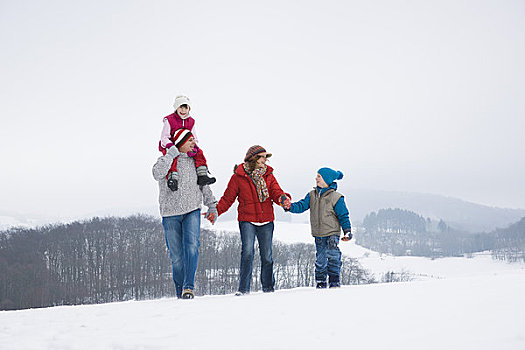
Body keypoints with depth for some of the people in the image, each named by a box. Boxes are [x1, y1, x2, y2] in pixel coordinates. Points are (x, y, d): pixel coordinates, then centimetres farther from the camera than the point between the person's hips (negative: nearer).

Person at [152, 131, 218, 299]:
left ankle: (189, 287, -20)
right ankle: (180, 291, 13)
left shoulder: (195, 162, 12)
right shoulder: (166, 160, -1)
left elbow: (204, 185, 21)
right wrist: (171, 153, -17)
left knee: (192, 246, -19)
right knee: (176, 255, 2)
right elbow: (157, 174, -23)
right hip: (170, 213, -2)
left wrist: (212, 206, 13)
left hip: (192, 211, 2)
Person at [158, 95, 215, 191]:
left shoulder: (191, 121, 9)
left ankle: (202, 176, -22)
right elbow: (164, 138, -10)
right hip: (169, 147, -5)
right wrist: (171, 147, -30)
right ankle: (173, 178, -50)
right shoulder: (169, 120, -6)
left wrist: (193, 148, -15)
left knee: (199, 153, -17)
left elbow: (193, 138, 8)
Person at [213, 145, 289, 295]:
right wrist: (216, 211, -14)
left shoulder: (268, 175, 9)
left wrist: (282, 199, -25)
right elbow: (228, 198, 1)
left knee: (267, 255, 8)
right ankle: (243, 288, -11)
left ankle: (268, 288, 22)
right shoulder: (238, 176, -1)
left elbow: (276, 192, -1)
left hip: (266, 221, 3)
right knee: (247, 252, -17)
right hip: (247, 220, -3)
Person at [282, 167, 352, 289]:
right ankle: (320, 282, 19)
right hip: (318, 235, 4)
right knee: (320, 260, 7)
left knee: (333, 255, -19)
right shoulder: (312, 195, 7)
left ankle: (334, 281, -8)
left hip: (332, 233, -4)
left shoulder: (336, 197, -6)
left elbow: (343, 215, -3)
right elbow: (302, 206, 0)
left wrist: (347, 230, -9)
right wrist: (290, 207, -18)